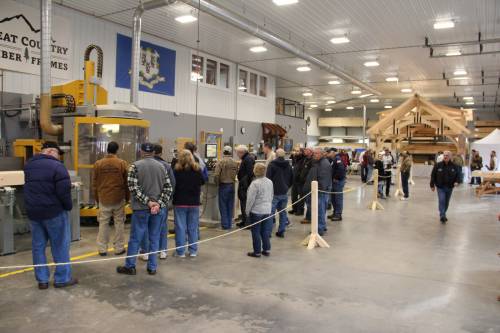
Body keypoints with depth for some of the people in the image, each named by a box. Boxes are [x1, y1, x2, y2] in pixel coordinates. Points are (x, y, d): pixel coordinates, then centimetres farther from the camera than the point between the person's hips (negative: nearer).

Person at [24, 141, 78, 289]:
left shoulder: (28, 165, 10)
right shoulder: (56, 166, -15)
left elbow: (29, 189, 17)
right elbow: (64, 191, -18)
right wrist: (68, 206, -3)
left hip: (33, 211, 7)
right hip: (54, 211, -7)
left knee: (38, 246, 12)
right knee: (60, 246, 5)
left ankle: (42, 279, 18)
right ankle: (62, 278, 11)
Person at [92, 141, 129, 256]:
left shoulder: (98, 164, 0)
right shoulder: (122, 163, -5)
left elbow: (94, 183, 5)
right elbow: (126, 182, 0)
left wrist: (96, 198, 17)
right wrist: (127, 197, 11)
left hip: (103, 199, 1)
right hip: (119, 198, -1)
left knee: (103, 223, 9)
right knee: (119, 223, 7)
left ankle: (102, 249, 13)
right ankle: (119, 248, 12)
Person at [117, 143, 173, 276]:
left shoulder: (135, 166, -5)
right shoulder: (162, 167, 5)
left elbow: (134, 187, -13)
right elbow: (168, 188, -1)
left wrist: (148, 202, -12)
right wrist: (158, 204, -8)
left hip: (141, 208, -2)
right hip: (158, 209, 3)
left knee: (135, 238, 7)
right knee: (154, 239, 9)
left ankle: (130, 266, 17)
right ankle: (152, 267, 14)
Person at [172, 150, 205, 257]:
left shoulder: (176, 171, -12)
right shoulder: (197, 170, -4)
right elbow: (202, 182, 11)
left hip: (180, 202, -2)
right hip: (194, 202, 2)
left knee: (180, 227, 5)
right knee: (193, 227, 11)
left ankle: (180, 251, 9)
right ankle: (193, 251, 17)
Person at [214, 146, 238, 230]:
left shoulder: (220, 162, -12)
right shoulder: (235, 163, 0)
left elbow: (216, 175, -16)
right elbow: (237, 174, -1)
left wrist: (217, 183, 0)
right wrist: (232, 180, 11)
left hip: (223, 185, -4)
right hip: (232, 185, 4)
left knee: (223, 206, 6)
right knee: (230, 206, 12)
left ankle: (225, 224, 9)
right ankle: (229, 224, 18)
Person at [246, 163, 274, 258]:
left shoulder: (255, 183, -19)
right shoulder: (270, 182, 3)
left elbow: (251, 199, -16)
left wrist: (247, 210, -4)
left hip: (256, 211, -6)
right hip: (267, 210, 6)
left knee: (256, 232, 4)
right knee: (265, 231, 14)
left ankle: (257, 252, 11)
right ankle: (266, 250, 21)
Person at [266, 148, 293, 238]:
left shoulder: (272, 165, -9)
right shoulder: (288, 165, 8)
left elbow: (268, 178, -10)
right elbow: (292, 179, 15)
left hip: (274, 193, -5)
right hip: (284, 193, 5)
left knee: (271, 212, 0)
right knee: (283, 212, 11)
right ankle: (281, 231, 13)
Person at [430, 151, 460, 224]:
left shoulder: (453, 166, 0)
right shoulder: (438, 165, -7)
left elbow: (457, 175, 10)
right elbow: (433, 175, -2)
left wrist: (456, 182, -10)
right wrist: (432, 185, -3)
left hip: (449, 187, 3)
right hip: (440, 187, -3)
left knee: (447, 202, 13)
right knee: (442, 201, -15)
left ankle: (443, 214, 31)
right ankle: (442, 216, -16)